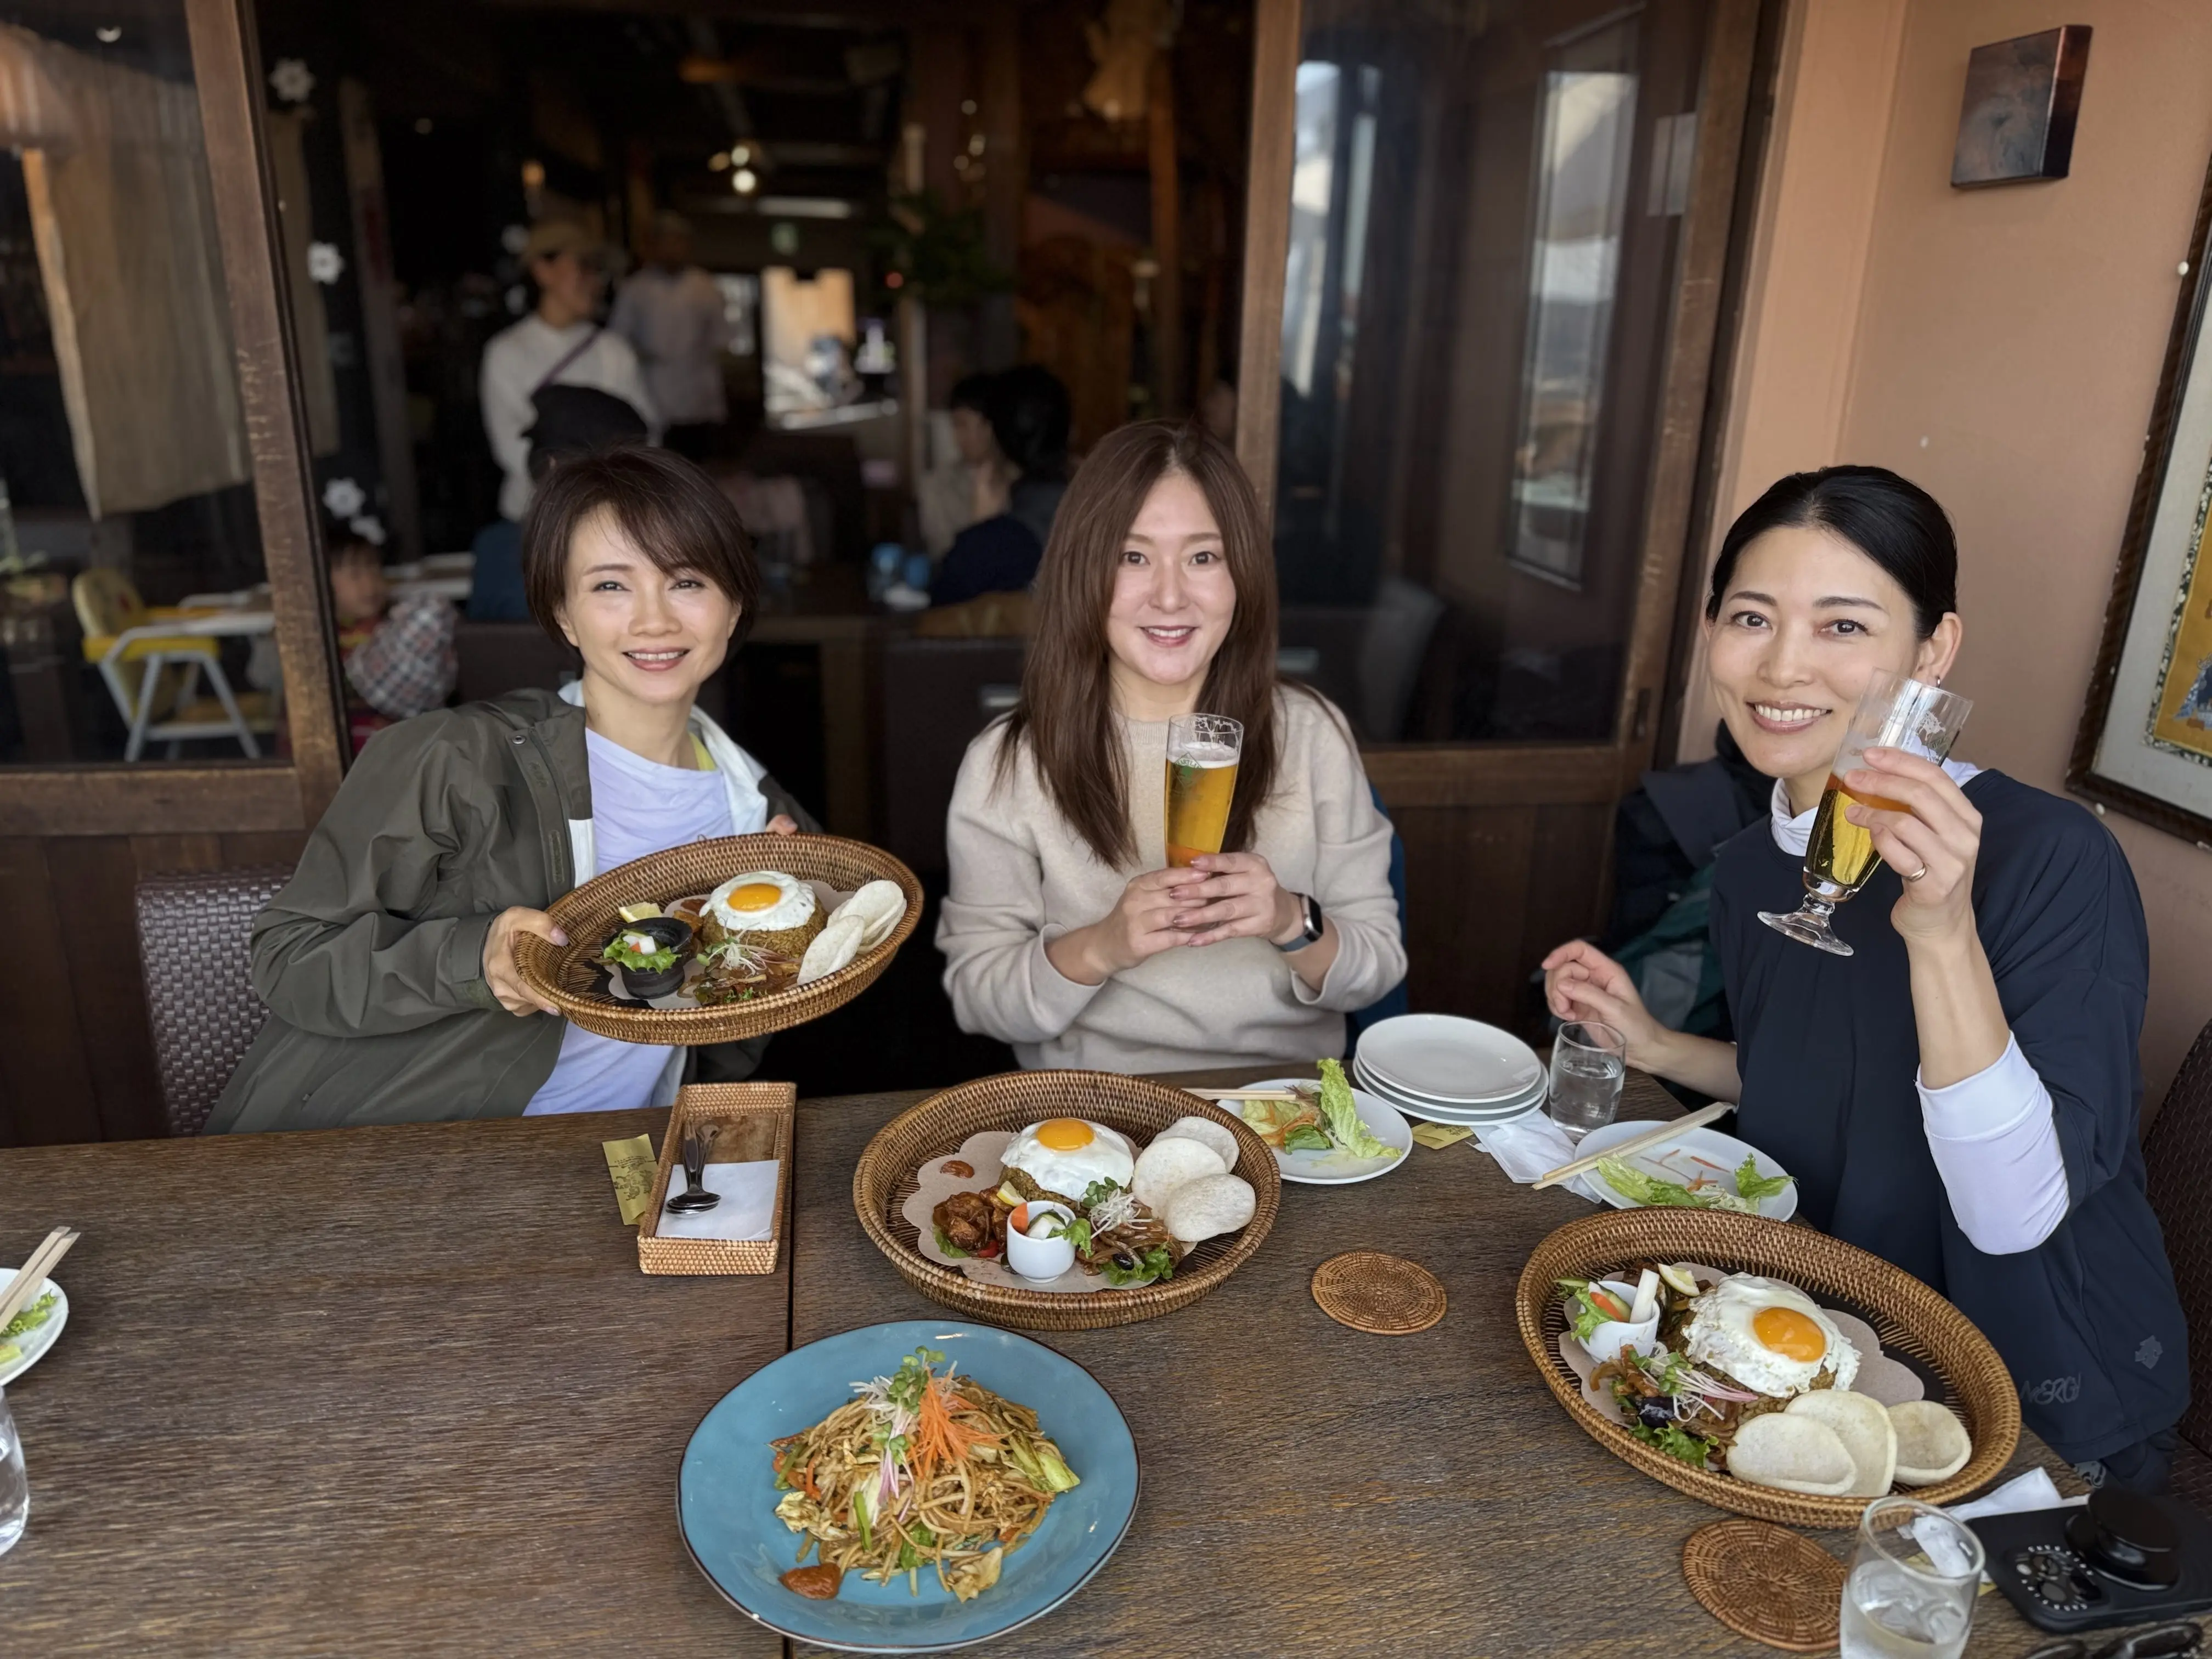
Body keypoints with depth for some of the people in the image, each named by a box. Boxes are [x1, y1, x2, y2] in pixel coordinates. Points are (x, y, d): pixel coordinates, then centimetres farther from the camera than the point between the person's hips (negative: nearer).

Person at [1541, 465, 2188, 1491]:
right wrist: (1654, 1047, -2)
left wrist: (1941, 934, -38)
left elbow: (2017, 1218, -28)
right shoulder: (1747, 870, -3)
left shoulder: (2053, 858, -23)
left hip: (2046, 1417, -6)